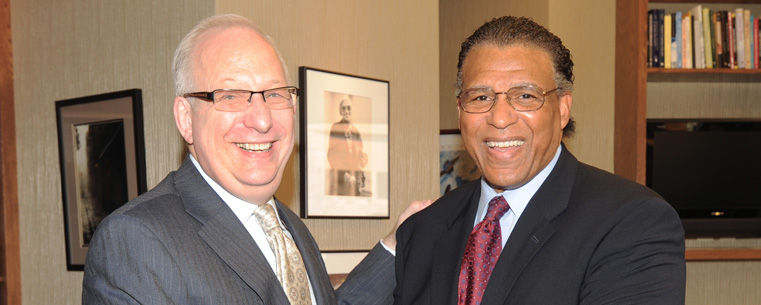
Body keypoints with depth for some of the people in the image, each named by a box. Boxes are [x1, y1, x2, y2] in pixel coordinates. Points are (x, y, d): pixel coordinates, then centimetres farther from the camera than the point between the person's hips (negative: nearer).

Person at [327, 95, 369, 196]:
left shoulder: (356, 131, 13)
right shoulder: (335, 127, -1)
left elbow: (362, 154, 15)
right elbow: (331, 154, -6)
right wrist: (344, 174, -15)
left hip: (355, 172, 5)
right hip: (339, 173, -4)